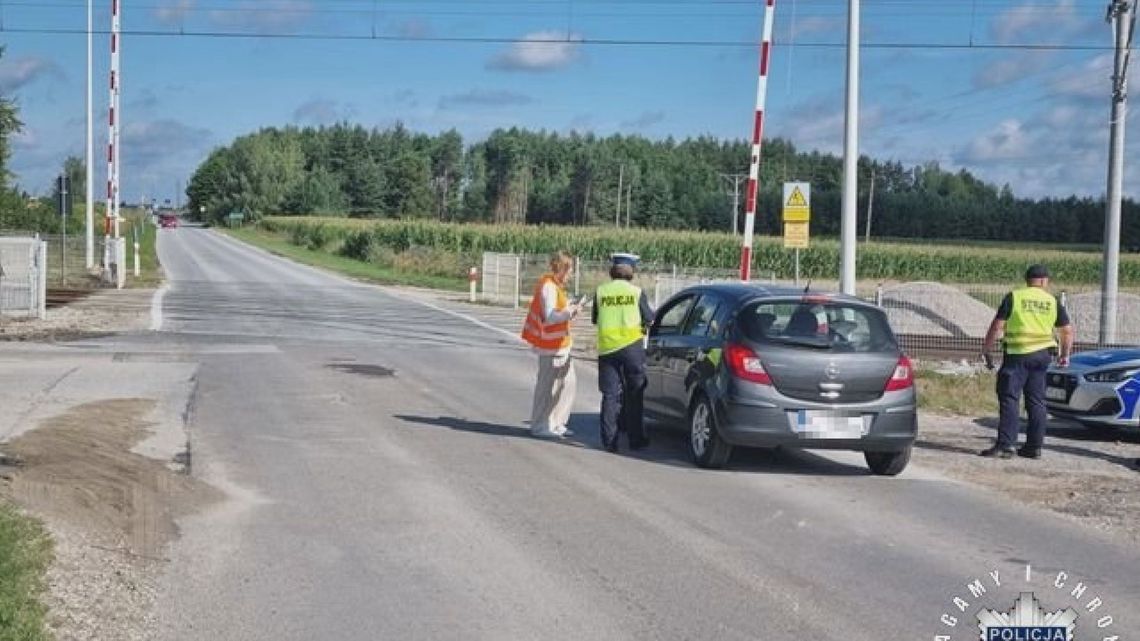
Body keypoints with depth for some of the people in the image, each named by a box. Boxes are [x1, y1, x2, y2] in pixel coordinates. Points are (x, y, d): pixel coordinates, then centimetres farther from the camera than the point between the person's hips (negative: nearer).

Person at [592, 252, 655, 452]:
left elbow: (595, 319, 12)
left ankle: (609, 441, 4)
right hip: (632, 346, -1)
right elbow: (649, 319, 2)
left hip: (607, 347, 1)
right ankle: (636, 438, 12)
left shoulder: (601, 291, 2)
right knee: (633, 395, 9)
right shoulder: (636, 292, -4)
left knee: (610, 395, 5)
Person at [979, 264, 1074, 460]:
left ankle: (1005, 445, -11)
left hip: (1017, 355, -4)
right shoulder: (1052, 302, 8)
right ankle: (1034, 446, 13)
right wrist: (1065, 355, 24)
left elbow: (997, 326, -7)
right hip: (1042, 355, 4)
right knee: (1036, 402, 11)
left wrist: (986, 350, 1)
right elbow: (1067, 330, 11)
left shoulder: (1013, 297, -2)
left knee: (1009, 399, -4)